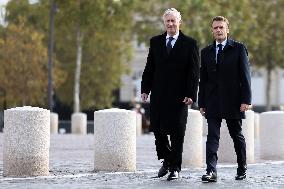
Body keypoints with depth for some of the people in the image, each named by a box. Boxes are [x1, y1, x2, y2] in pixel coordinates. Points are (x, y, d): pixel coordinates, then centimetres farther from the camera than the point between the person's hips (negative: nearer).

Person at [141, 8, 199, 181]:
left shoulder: (190, 44, 1)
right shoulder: (155, 42, 11)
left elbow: (194, 72, -3)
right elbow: (149, 67, 11)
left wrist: (191, 94, -11)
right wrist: (145, 89, 2)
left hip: (179, 95, -3)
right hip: (158, 95, 3)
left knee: (177, 132, 0)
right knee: (158, 130, 4)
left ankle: (175, 168, 7)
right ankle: (167, 161, 23)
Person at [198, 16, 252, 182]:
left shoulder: (238, 49, 1)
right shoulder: (206, 52, 11)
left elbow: (245, 76, -3)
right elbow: (203, 79, 12)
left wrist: (246, 100, -11)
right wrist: (201, 103, 6)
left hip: (233, 101, -2)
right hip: (213, 102, 2)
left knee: (237, 136, 10)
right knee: (212, 137, -8)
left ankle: (242, 169, 23)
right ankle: (211, 171, -14)